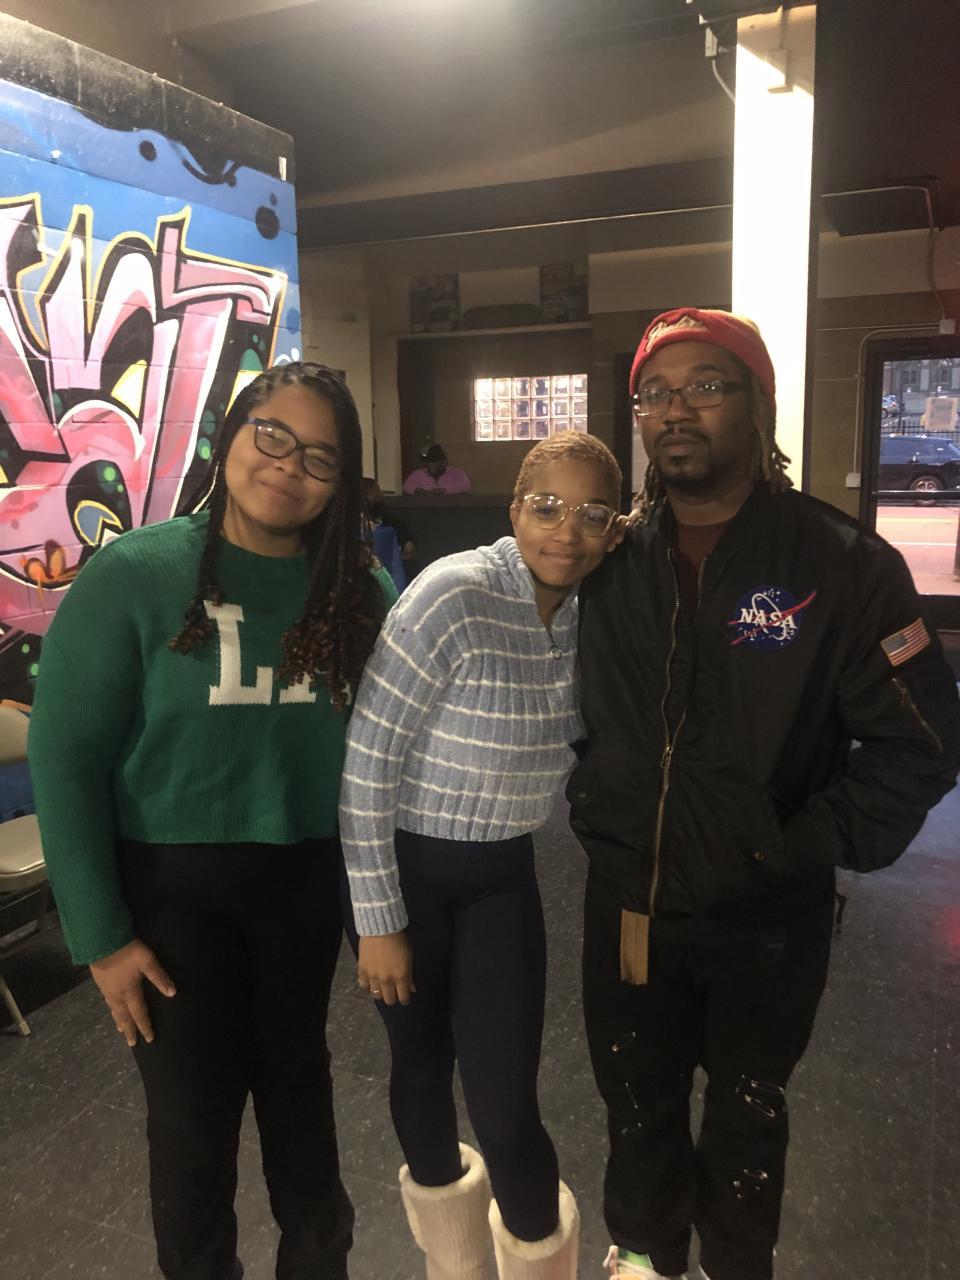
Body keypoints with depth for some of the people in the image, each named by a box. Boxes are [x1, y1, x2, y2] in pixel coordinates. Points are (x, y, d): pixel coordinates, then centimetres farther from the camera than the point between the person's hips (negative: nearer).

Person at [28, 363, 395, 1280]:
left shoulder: (355, 592, -3)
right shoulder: (132, 574, -13)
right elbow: (64, 757, -11)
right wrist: (101, 933, -11)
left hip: (305, 882, 3)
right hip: (173, 884, -3)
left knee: (297, 1077, 21)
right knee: (193, 1110, 12)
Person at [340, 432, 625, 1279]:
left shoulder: (584, 609, -3)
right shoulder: (453, 596, -22)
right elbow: (366, 761, -19)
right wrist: (379, 921, -14)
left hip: (502, 874, 4)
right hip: (407, 865, -3)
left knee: (506, 1105, 2)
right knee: (423, 1069, 17)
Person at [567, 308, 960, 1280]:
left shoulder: (842, 563, -14)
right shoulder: (610, 562, -3)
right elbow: (570, 699, 13)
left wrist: (817, 845, -14)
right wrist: (591, 802, 4)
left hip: (767, 914, -3)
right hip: (626, 899, 3)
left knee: (747, 1111, 20)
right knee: (638, 1101, 23)